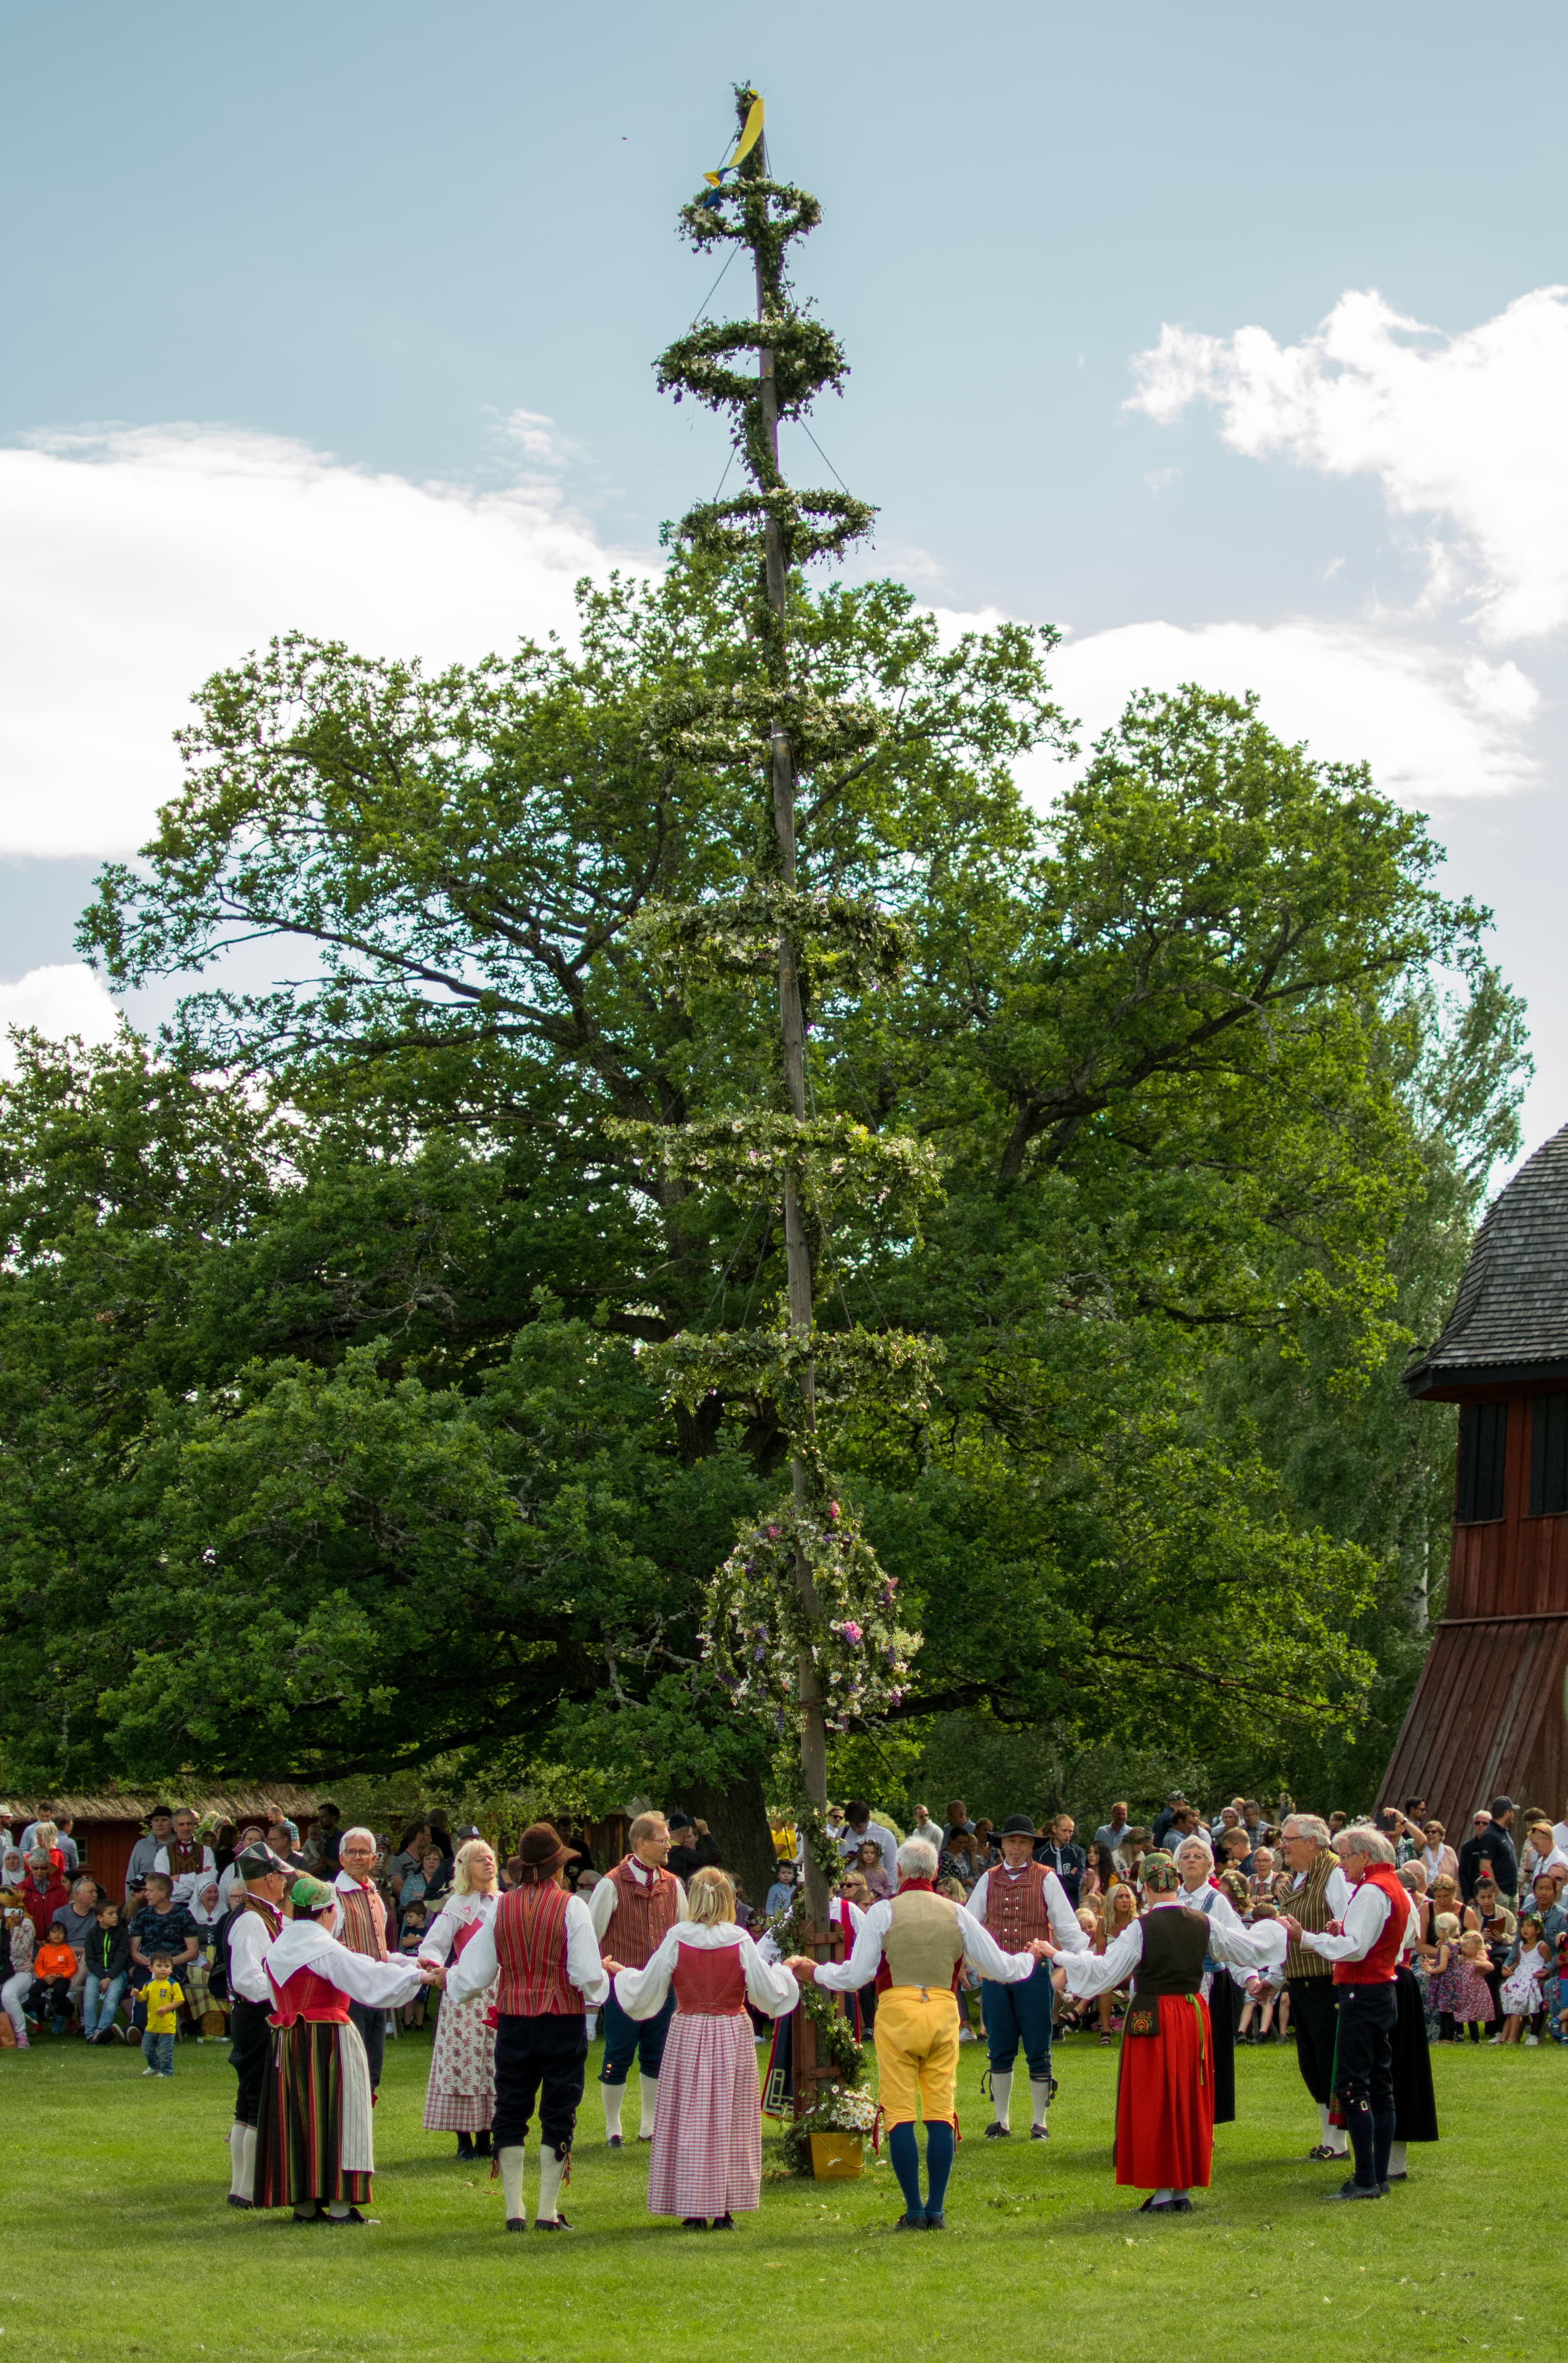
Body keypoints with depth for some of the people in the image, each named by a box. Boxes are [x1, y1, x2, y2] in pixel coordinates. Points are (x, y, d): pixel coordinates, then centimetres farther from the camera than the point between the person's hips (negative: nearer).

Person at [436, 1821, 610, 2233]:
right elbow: (588, 1975, -13)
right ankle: (548, 2212, 6)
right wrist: (609, 1972, 9)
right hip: (563, 2025, -2)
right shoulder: (571, 1907, -9)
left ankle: (514, 2211, 11)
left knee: (510, 2113, 11)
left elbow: (474, 1975, 3)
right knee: (558, 2114, 7)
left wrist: (445, 1978, 23)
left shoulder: (500, 1908, -1)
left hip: (513, 2024, 2)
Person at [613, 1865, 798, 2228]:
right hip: (733, 2035, 0)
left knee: (689, 2120, 6)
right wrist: (783, 1971, 17)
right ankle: (724, 2209, 7)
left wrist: (621, 1974, 17)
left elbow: (643, 1991, -3)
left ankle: (694, 2210, 5)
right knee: (730, 2120, 7)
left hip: (687, 2035, 0)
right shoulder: (740, 1942, -8)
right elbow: (770, 1992, -3)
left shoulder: (676, 1939, -9)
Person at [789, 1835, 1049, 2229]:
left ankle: (914, 2211, -1)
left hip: (897, 2011, -3)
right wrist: (1030, 1958, 32)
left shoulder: (883, 1912, 0)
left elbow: (855, 1975, -3)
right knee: (941, 2112, 6)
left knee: (900, 2113, 1)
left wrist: (814, 1972, 14)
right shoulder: (956, 1913, 7)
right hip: (944, 2011, 3)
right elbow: (1000, 1967, 11)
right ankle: (937, 2210, 5)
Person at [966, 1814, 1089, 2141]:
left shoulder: (1046, 1878, 1)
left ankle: (1040, 2122, 12)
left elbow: (1066, 1925, -2)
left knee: (1038, 2051, 2)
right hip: (995, 1975, 3)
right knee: (1000, 2050, 8)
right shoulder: (989, 1880, 9)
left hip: (1034, 1973, -3)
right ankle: (1001, 2121, 18)